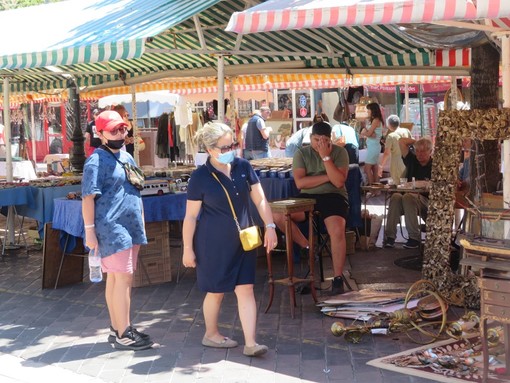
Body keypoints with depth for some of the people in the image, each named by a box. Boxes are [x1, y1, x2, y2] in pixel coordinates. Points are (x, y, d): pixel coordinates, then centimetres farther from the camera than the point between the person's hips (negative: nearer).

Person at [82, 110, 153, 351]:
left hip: (131, 227, 8)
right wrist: (90, 230, -19)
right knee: (123, 278, -9)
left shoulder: (127, 157, 16)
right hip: (111, 229, -8)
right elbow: (88, 197, -14)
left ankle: (116, 328, 19)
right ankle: (124, 335, -4)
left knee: (116, 278, 13)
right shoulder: (97, 161, -10)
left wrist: (141, 224, 22)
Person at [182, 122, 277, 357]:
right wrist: (187, 248, -6)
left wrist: (270, 226, -4)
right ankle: (211, 334, 31)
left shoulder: (243, 167, -2)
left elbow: (260, 199, 5)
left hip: (242, 241, 4)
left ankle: (250, 343, 0)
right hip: (213, 243, -4)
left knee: (245, 289, -1)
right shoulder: (200, 177, -12)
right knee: (216, 291, 9)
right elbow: (190, 216, -7)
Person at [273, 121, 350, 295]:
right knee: (278, 215, -22)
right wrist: (327, 177, -11)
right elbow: (300, 183, -9)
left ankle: (338, 279, -23)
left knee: (337, 230, -32)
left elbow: (339, 182, -13)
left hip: (333, 196, -3)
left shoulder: (339, 152, 1)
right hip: (308, 197, 3)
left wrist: (326, 157, -15)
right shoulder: (301, 153, 4)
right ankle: (307, 247, -5)